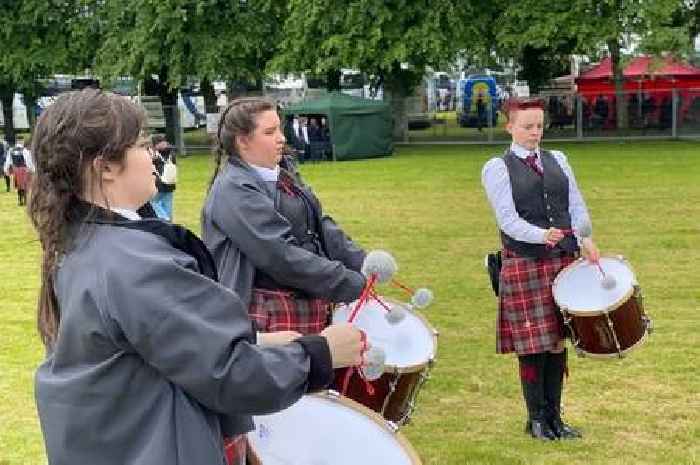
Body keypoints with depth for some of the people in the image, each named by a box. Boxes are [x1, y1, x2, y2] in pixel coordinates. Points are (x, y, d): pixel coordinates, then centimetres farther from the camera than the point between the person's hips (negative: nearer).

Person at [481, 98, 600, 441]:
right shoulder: (497, 168, -2)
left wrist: (584, 239, -7)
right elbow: (507, 220, -12)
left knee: (558, 342, 9)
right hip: (524, 266, -5)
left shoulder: (557, 160, 14)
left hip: (564, 262, 5)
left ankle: (554, 416, 20)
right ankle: (537, 419, 14)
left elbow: (577, 207, 12)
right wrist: (542, 236, -28)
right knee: (532, 346, -1)